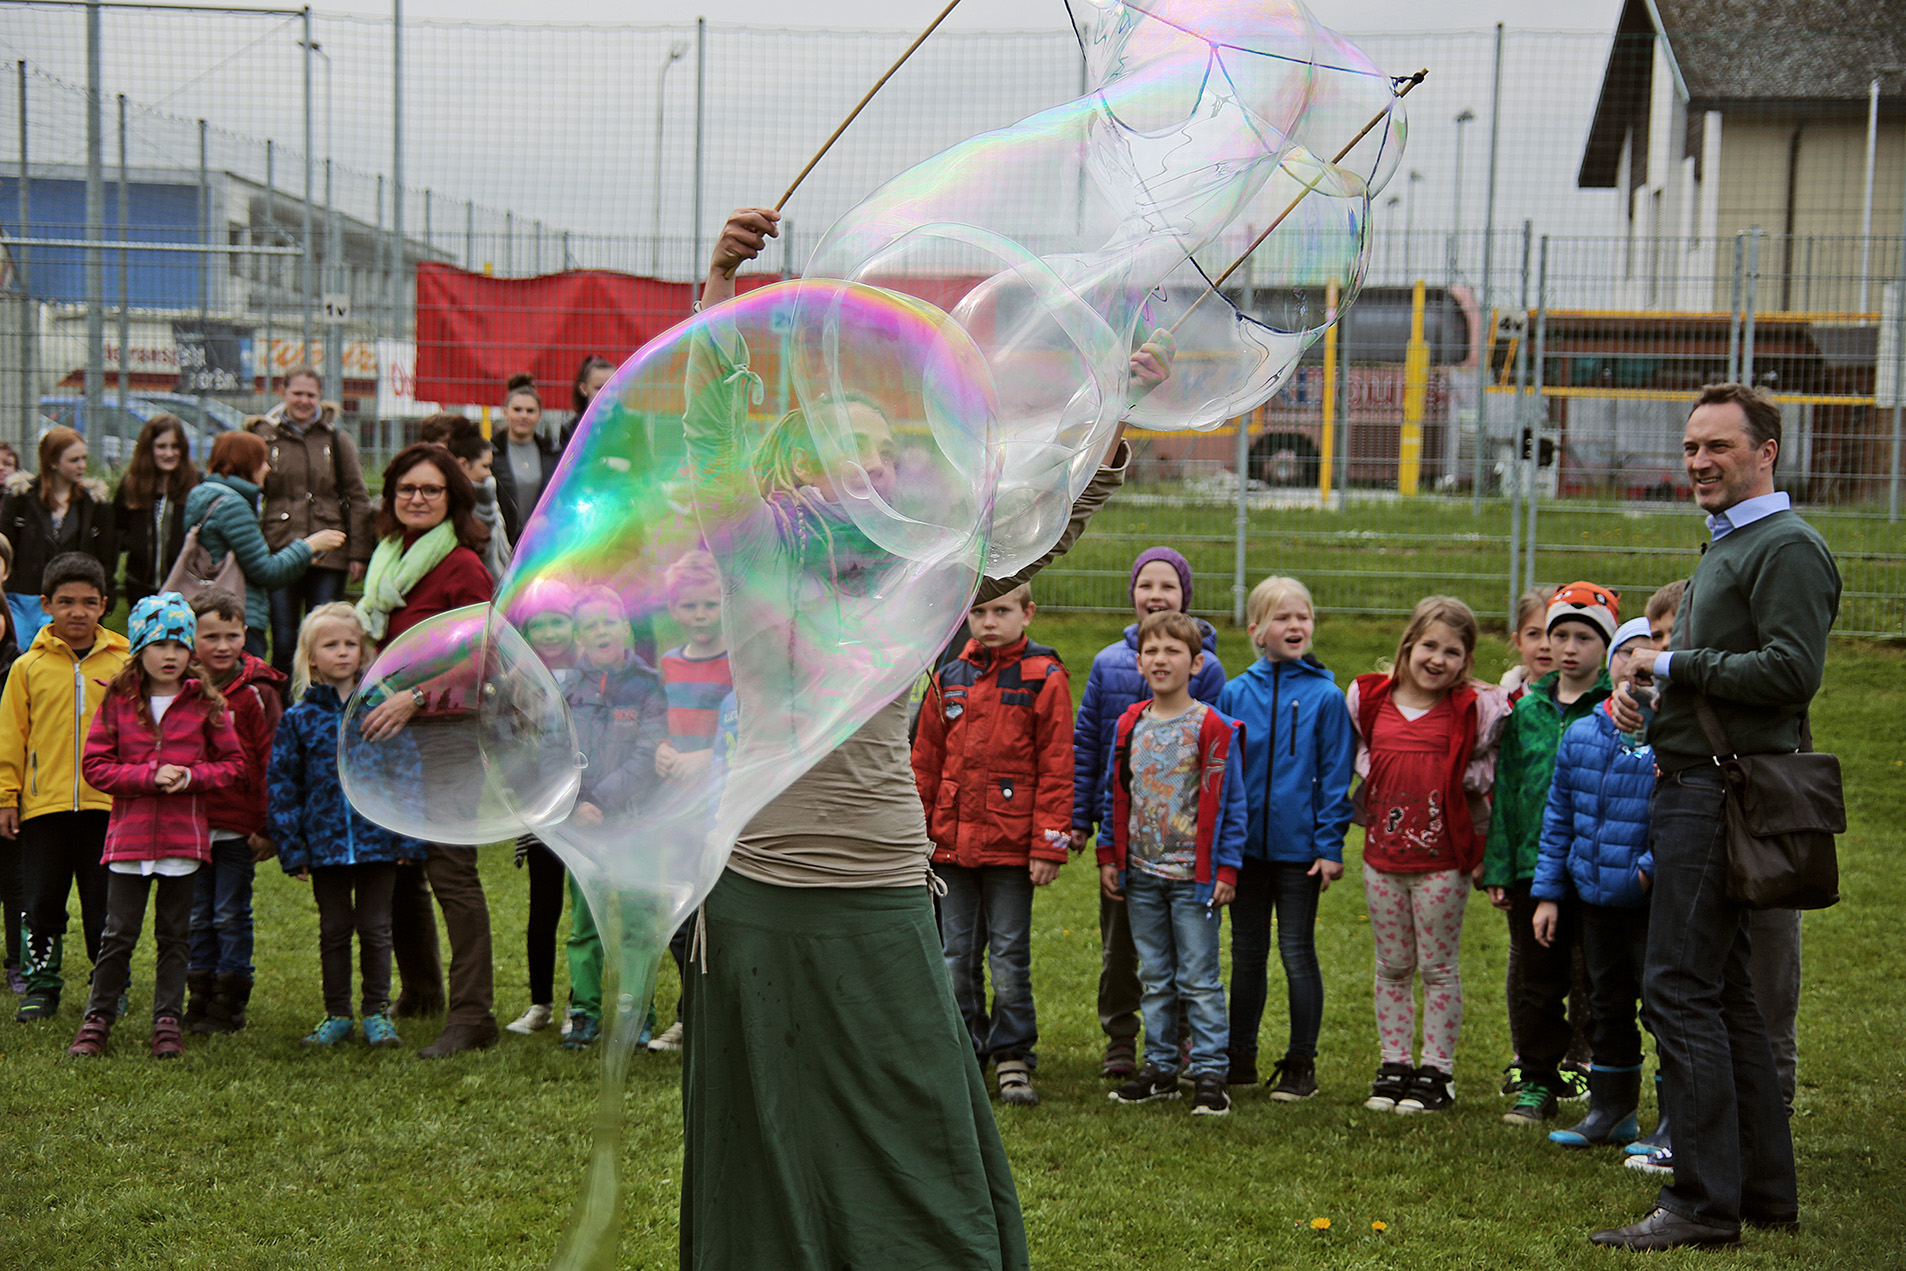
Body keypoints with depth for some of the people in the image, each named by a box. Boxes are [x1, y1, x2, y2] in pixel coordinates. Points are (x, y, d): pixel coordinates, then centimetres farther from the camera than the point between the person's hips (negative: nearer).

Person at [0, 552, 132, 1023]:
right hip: (43, 804, 0)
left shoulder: (124, 663, 2)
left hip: (108, 805, 0)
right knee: (40, 904, 7)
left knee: (105, 904, 7)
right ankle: (41, 985, 21)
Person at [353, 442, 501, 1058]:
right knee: (396, 868, 15)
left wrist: (415, 698, -21)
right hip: (388, 731, 8)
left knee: (451, 872, -10)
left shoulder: (463, 568, -9)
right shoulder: (389, 559, 15)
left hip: (446, 732, -8)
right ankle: (419, 991, 31)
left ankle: (472, 1014, -8)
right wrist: (372, 701, 13)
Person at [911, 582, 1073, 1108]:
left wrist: (1049, 844, -10)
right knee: (956, 956, 10)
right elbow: (925, 762, 15)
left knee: (1008, 955, 0)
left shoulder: (1044, 678, -3)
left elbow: (1056, 768, -5)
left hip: (1010, 844, -4)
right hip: (951, 842, 4)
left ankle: (1012, 1057, 11)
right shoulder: (949, 679, 10)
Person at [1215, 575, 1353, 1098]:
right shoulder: (1235, 693, 2)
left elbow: (1335, 775, -4)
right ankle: (1240, 1059, 23)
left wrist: (1329, 844, -9)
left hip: (1300, 848, -3)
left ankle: (1301, 1064, 15)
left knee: (1297, 954, 4)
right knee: (1247, 954, 12)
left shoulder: (1326, 696, -5)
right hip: (1246, 845, 3)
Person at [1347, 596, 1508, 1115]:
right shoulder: (1368, 698, 3)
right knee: (1392, 966, 12)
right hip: (1382, 853, 3)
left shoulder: (1476, 708, -7)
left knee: (1439, 967, 4)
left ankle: (1438, 1072, 13)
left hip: (1444, 857, -3)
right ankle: (1394, 1067, 21)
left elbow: (1486, 767, 1)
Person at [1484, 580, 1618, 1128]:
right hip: (1534, 865, 4)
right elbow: (1506, 790, 11)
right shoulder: (1527, 710, 10)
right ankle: (1538, 1085, 21)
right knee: (1538, 984, 10)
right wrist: (1498, 867, 6)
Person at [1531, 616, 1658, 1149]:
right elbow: (1558, 817, 12)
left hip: (1653, 900, -6)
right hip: (1594, 895, 6)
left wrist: (1652, 867, -23)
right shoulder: (1581, 734, 7)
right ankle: (1611, 1110, 30)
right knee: (1609, 1004, 17)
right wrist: (1548, 891, 11)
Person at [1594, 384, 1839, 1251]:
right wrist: (1647, 692, 12)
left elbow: (1792, 671, -21)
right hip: (1695, 787, 11)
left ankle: (1704, 1202, -7)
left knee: (1679, 987, -11)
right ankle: (1765, 1192, 20)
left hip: (1723, 795, -11)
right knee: (1724, 991, 13)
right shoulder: (1723, 548, 22)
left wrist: (1676, 666, -14)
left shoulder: (1787, 549, -10)